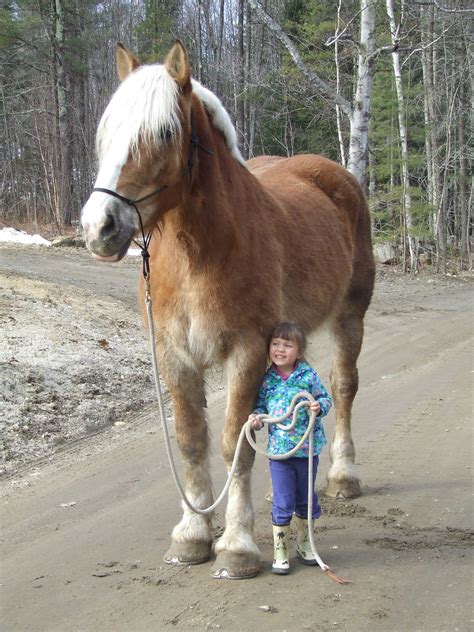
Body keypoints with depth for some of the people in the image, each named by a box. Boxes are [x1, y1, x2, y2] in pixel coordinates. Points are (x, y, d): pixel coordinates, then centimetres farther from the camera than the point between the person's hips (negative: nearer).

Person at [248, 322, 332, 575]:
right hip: (279, 449, 0)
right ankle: (280, 551, 15)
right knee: (283, 504, 1)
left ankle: (304, 544, 35)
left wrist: (319, 406, -18)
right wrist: (256, 417, -11)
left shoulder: (308, 375, -4)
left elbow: (325, 397, 3)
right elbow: (261, 405, 9)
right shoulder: (266, 379, 0)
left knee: (305, 499, 16)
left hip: (307, 447, 1)